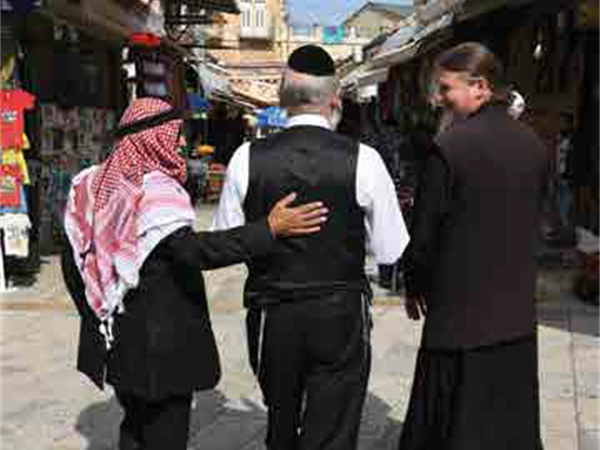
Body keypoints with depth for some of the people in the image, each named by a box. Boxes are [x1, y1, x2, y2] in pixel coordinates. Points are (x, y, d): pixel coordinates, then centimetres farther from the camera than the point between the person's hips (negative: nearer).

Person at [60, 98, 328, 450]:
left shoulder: (95, 185, 5)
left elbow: (73, 260, 10)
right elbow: (192, 252, -32)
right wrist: (270, 228, -33)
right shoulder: (156, 191, -20)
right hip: (161, 343, -8)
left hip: (115, 338, 8)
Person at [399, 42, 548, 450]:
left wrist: (415, 287, 6)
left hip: (460, 314, -6)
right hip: (519, 315, 6)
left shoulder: (451, 145, -16)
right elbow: (534, 222, 10)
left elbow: (425, 231, -10)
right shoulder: (534, 144, 3)